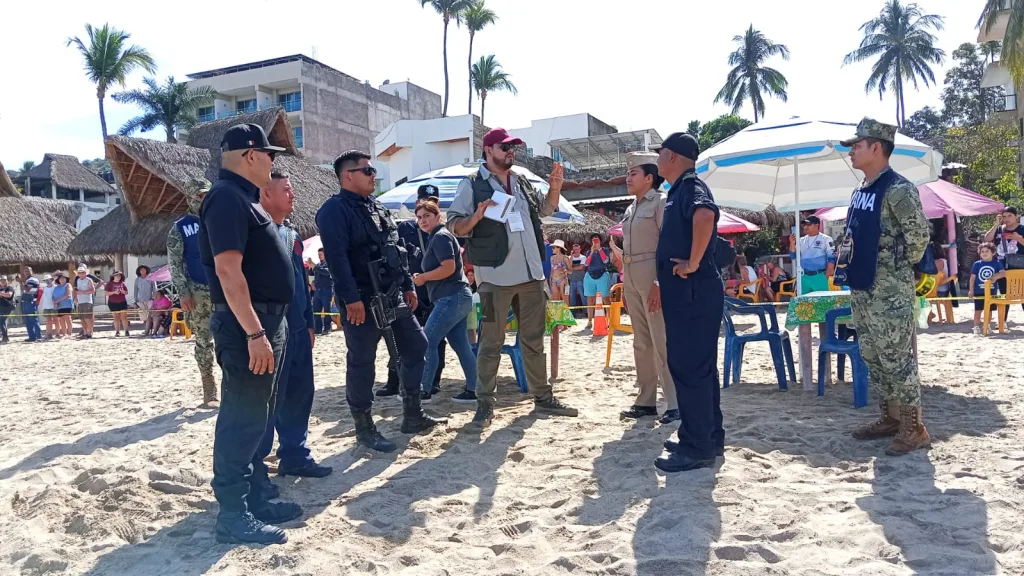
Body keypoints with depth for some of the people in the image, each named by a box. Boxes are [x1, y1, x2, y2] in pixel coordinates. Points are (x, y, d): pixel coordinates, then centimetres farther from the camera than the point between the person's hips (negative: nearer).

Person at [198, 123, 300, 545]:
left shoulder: (242, 198, 18)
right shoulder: (227, 197, -14)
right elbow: (228, 269, -23)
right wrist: (254, 332, -26)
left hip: (264, 320, 11)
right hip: (248, 324, -11)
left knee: (254, 416, 15)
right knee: (242, 418, -5)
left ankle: (250, 499, 25)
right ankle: (233, 515, 3)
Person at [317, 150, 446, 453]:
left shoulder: (377, 206, 17)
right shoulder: (334, 210, -11)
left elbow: (396, 250, 20)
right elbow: (337, 258, -21)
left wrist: (408, 286, 17)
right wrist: (351, 299, -25)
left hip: (392, 296, 9)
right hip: (361, 301, -9)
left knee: (415, 345, 11)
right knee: (361, 363, 0)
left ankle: (413, 415, 21)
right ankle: (364, 427, 12)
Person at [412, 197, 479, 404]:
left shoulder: (441, 237, -11)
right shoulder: (436, 237, 20)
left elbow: (448, 268, -21)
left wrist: (422, 277, -10)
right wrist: (424, 277, 10)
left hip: (452, 298, -11)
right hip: (456, 297, 11)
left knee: (427, 341, -8)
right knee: (461, 346, 9)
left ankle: (424, 391, -2)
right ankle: (473, 390, 11)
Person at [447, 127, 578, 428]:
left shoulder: (522, 183, 14)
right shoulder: (472, 184, -4)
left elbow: (545, 209, 28)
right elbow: (454, 226, -7)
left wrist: (555, 187, 10)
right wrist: (476, 217, -25)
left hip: (531, 274, 6)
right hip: (496, 276, -6)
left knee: (534, 340, 14)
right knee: (491, 343, -1)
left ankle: (542, 396, 24)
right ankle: (485, 403, 9)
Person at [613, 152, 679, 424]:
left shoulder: (661, 202, -6)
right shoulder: (632, 207, 18)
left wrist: (660, 283, -20)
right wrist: (625, 283, 16)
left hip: (653, 276, -8)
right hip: (631, 278, 8)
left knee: (662, 342, -8)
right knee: (641, 343, 11)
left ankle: (675, 403, -3)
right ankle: (646, 400, 18)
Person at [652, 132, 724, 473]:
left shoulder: (691, 186, -12)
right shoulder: (679, 190, 19)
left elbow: (705, 216, -35)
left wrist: (693, 263, -27)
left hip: (693, 291, -10)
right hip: (685, 292, 10)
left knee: (690, 366, -7)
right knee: (697, 365, 14)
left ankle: (697, 448, -1)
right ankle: (709, 437, 23)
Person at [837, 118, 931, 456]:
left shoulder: (898, 190, -14)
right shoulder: (860, 192, 13)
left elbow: (919, 236, -17)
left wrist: (901, 269, -5)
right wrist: (849, 267, 13)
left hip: (890, 292, -9)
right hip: (861, 290, 9)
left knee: (896, 359, -3)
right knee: (873, 359, 15)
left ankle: (913, 428, 7)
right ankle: (890, 418, 27)